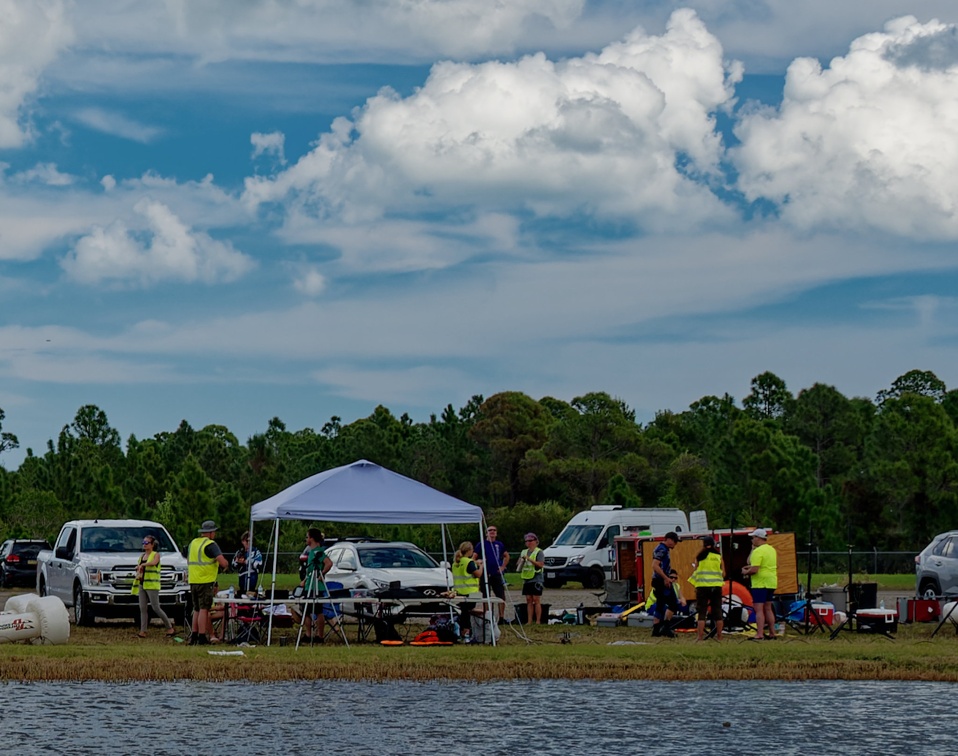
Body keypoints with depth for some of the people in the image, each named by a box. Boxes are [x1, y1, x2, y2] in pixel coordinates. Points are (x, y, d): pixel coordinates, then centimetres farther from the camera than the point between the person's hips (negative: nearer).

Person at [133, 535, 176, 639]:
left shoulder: (156, 554, -4)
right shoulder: (142, 556, 16)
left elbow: (154, 562, -25)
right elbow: (138, 568, 20)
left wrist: (142, 565, -22)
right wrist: (138, 574, 1)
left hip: (152, 586, -7)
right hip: (142, 585, 7)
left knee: (156, 608, -9)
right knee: (143, 609, 1)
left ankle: (170, 627, 2)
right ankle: (143, 631, -1)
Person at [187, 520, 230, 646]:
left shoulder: (193, 543, 15)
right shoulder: (210, 545, -11)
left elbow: (188, 562, 25)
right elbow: (222, 562, -21)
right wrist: (226, 565, 2)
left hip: (193, 582, 8)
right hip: (206, 582, -8)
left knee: (196, 610, 15)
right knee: (204, 609, -6)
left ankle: (194, 636, 14)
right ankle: (202, 638, -9)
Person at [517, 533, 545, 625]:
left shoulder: (538, 552, -3)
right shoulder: (524, 552, 17)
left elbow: (541, 564, -15)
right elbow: (519, 565, 23)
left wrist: (529, 559, -19)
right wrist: (521, 561, 0)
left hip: (536, 579, -6)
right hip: (526, 579, 6)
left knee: (536, 600, -7)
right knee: (529, 600, 5)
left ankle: (538, 621, -6)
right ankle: (529, 621, 5)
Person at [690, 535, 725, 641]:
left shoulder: (700, 556, 1)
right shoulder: (719, 556, 3)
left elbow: (694, 572, 2)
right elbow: (723, 574, 5)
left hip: (702, 586, -1)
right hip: (716, 586, 1)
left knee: (702, 613, 1)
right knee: (718, 612, 8)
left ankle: (700, 636, -4)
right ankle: (719, 636, 9)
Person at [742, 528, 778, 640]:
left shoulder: (758, 551, -16)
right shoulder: (772, 550, 13)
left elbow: (754, 570, -22)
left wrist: (745, 572, -3)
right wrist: (751, 566, 19)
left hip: (760, 583, -9)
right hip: (771, 583, 9)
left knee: (758, 609, -9)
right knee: (768, 608, 16)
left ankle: (759, 635, -14)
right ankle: (772, 633, 18)